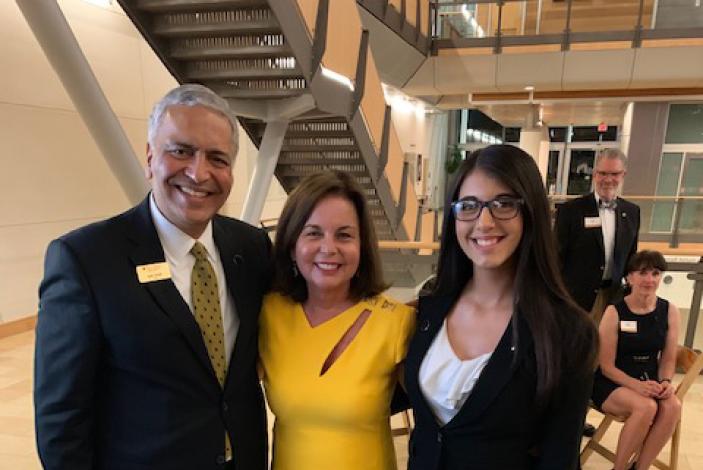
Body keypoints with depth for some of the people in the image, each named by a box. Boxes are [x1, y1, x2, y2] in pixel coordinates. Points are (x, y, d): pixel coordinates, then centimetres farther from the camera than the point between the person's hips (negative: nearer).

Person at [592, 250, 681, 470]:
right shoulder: (614, 312, -13)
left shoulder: (670, 311, -1)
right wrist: (636, 385, -24)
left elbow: (668, 359, 6)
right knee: (646, 406, -32)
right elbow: (606, 366, -10)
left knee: (673, 406, -27)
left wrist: (665, 382, -14)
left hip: (648, 381, 4)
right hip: (611, 383, -4)